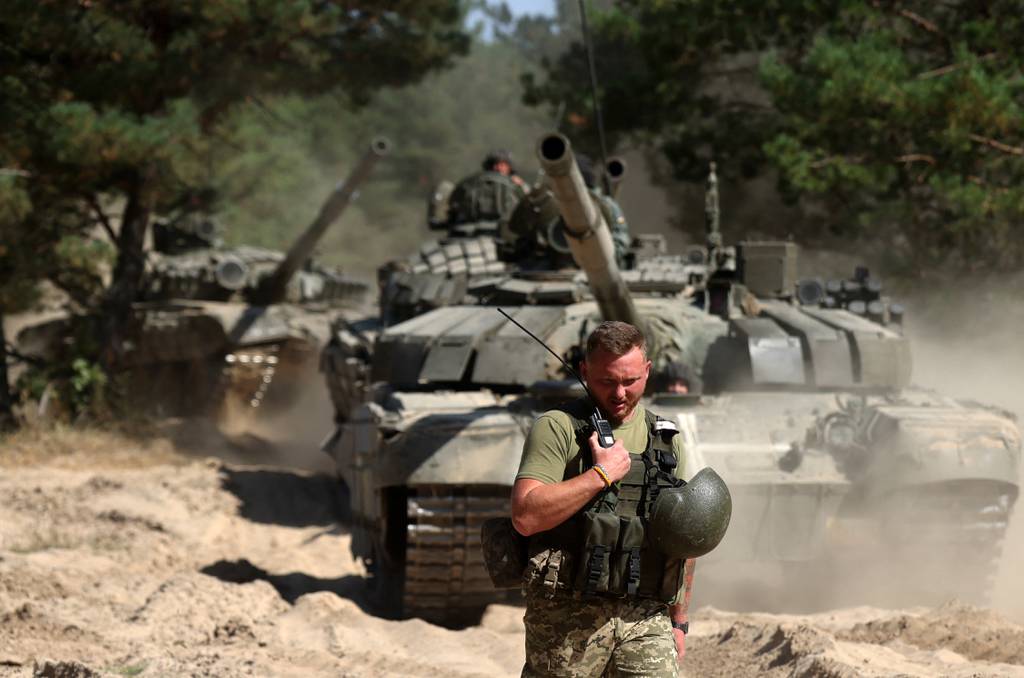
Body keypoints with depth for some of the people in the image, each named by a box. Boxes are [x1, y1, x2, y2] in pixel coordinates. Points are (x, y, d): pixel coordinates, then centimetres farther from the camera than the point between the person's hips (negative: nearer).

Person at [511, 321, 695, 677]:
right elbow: (525, 516, -16)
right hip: (569, 620, -4)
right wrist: (602, 474, -13)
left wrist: (678, 621, 18)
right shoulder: (558, 428, -2)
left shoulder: (666, 440, 15)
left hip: (646, 619, 4)